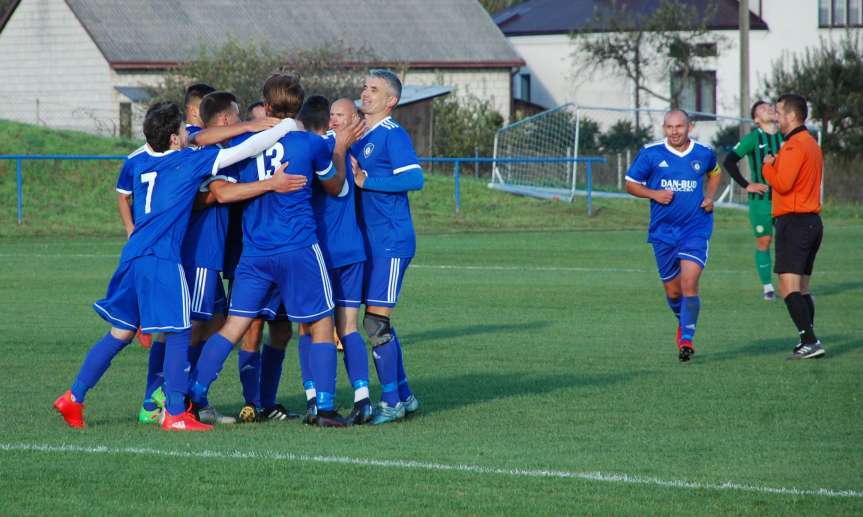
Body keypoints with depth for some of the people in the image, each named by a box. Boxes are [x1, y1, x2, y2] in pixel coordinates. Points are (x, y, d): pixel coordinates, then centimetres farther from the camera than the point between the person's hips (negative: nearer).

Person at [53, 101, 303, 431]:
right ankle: (175, 414, -3)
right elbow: (245, 150, 0)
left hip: (133, 256, 7)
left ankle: (74, 398, 14)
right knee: (178, 333, -1)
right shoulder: (190, 162, -3)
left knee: (121, 332, 14)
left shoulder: (139, 163, 14)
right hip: (162, 260, -7)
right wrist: (287, 127, 10)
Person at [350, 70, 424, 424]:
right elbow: (347, 177, 27)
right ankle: (403, 396, 20)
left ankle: (391, 402, -3)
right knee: (378, 323, 12)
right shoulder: (358, 135, 15)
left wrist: (365, 180, -21)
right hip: (368, 244, 9)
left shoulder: (392, 135, -11)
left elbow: (415, 178, -22)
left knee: (376, 320, -9)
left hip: (391, 242, -9)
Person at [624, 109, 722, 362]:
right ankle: (683, 323, 40)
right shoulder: (650, 154, -3)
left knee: (689, 283, -18)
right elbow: (631, 184, 6)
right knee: (672, 291, 10)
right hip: (663, 232, 1)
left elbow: (715, 173, 24)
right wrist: (654, 194, -12)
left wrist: (709, 197, 6)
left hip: (696, 230, -1)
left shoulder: (704, 153, 1)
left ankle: (687, 338, -14)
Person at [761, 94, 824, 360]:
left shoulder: (794, 146, -14)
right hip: (812, 220, 10)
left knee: (789, 287, -14)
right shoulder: (812, 144, 17)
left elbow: (782, 184, -21)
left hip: (794, 222, -10)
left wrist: (768, 166, -4)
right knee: (802, 289, 13)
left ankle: (810, 341, -22)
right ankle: (807, 342, 12)